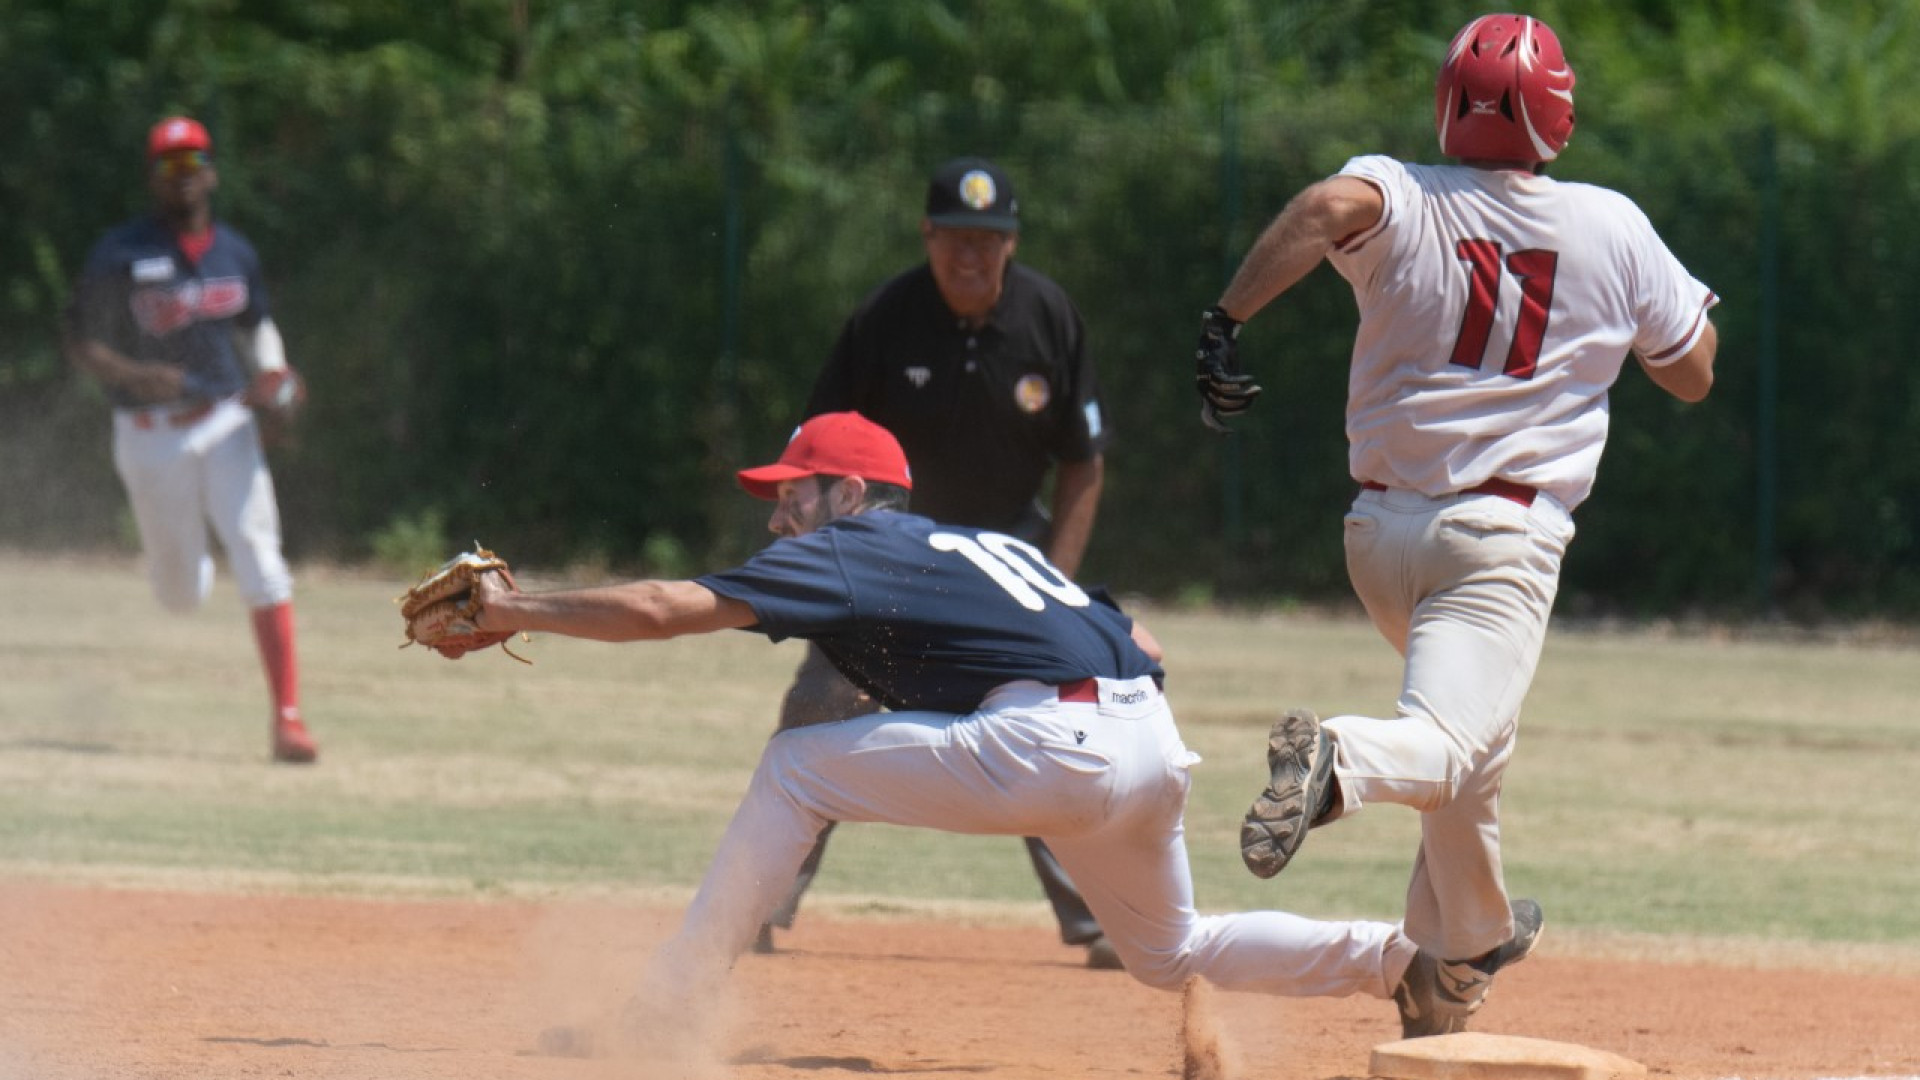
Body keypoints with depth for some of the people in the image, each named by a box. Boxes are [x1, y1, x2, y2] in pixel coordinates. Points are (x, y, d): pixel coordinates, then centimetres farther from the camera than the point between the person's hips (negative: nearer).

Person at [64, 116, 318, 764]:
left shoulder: (235, 253, 5)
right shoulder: (120, 255, -7)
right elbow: (81, 346, -6)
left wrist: (271, 375, 0)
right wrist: (136, 375, -25)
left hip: (225, 422, 2)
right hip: (151, 436, -2)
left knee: (259, 559, -15)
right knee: (181, 594, 7)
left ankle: (287, 716, -16)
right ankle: (183, 558, 48)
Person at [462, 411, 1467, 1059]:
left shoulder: (854, 550, 5)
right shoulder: (986, 545, 29)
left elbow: (660, 610, -1)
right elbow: (1145, 648, 27)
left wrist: (517, 611, 8)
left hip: (1058, 741, -8)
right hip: (1153, 747, 8)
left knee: (796, 767, 1)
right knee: (1171, 954, 29)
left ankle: (668, 1005, -1)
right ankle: (1402, 958, 16)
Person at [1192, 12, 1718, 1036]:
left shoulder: (1401, 200, -1)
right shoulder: (1613, 229, 2)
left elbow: (1332, 204, -26)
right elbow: (1693, 373, 11)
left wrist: (1226, 320, -27)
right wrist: (1686, 298, 30)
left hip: (1381, 530, 4)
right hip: (1507, 534, -4)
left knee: (1469, 733, 27)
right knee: (1447, 746, -19)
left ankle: (1463, 946, 40)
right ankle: (1343, 758, -52)